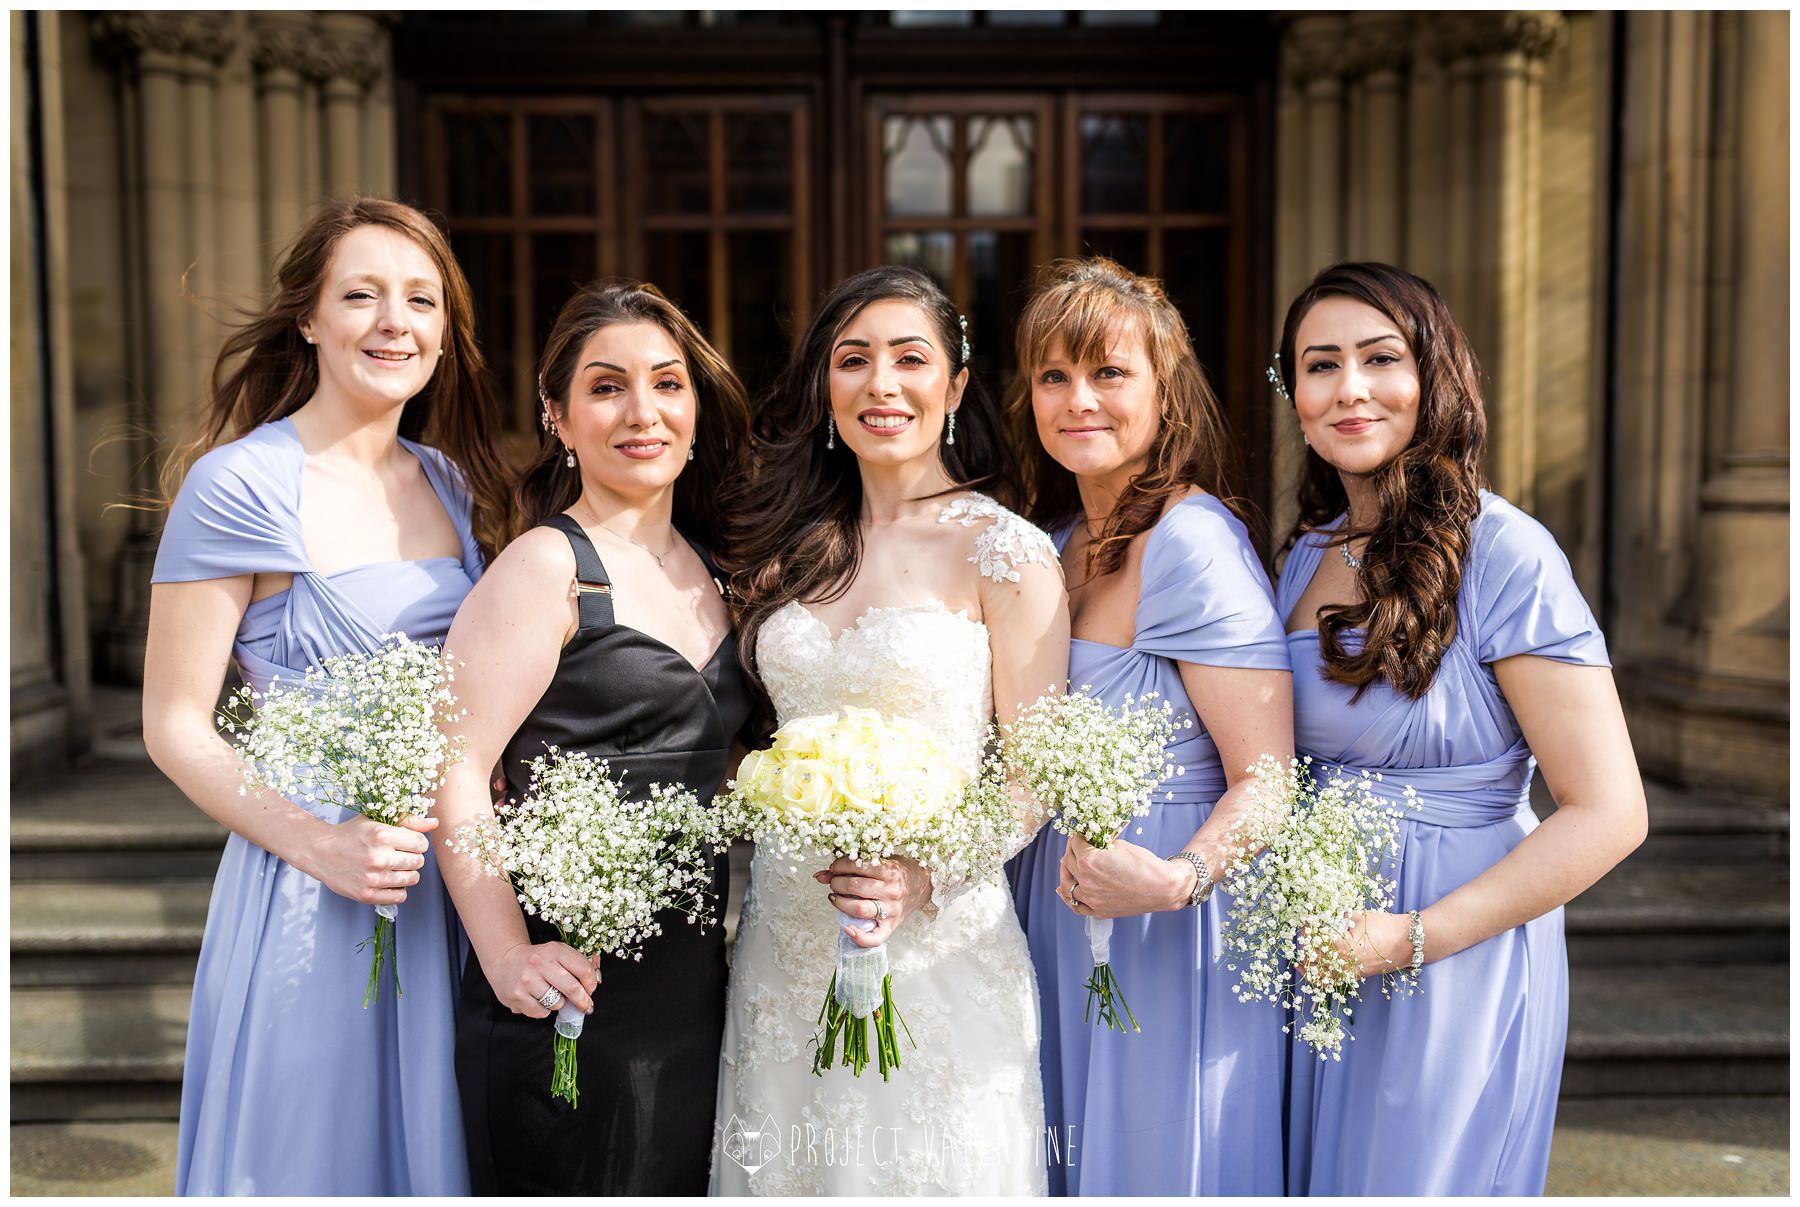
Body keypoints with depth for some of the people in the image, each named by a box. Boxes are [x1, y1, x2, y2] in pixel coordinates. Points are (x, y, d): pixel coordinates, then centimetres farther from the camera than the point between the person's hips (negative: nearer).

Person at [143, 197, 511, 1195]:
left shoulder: (452, 484, 7)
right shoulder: (239, 488, -10)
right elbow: (174, 727, -9)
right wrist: (317, 844, -20)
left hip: (455, 888, 5)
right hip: (308, 899, -5)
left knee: (431, 1151, 16)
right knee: (312, 1151, 9)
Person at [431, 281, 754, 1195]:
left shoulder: (705, 565, 11)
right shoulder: (548, 565, -10)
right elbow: (455, 768, -15)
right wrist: (509, 959, -21)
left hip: (696, 989, 7)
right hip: (578, 992, -7)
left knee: (687, 1184, 16)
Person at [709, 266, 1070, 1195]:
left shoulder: (1005, 553, -7)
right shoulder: (793, 544, 8)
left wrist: (926, 874, -23)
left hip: (938, 939, -4)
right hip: (785, 936, 5)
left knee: (922, 1166, 7)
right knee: (788, 1169, 14)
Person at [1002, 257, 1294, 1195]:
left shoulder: (1193, 542, -18)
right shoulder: (1059, 541, 7)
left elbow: (1268, 781, -20)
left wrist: (1178, 877, -36)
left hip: (1168, 942, -7)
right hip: (1060, 926, 8)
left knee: (1156, 1165, 8)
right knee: (1072, 1157, 19)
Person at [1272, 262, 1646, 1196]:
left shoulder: (1503, 555, -16)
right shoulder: (1308, 556, 5)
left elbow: (1607, 813, -18)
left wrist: (1415, 937, -20)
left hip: (1456, 966, -6)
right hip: (1323, 955, 6)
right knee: (1320, 1175, 17)